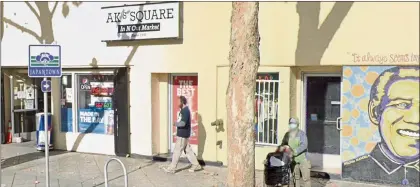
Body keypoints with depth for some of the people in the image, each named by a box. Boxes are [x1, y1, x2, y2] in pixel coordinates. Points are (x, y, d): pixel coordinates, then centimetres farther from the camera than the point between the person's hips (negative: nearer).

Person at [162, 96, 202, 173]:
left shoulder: (185, 111, -19)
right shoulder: (184, 110, 13)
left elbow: (183, 123, -26)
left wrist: (176, 123, -11)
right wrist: (177, 123, 1)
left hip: (182, 135, -10)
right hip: (183, 134, 10)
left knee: (177, 151, -2)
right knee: (188, 150, 14)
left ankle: (172, 168, 6)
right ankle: (196, 165, 20)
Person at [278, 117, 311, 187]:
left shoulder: (301, 133, -10)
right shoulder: (287, 135, 4)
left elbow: (304, 145, -21)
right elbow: (283, 144, 13)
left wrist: (294, 151, -32)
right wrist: (282, 147, -11)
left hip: (303, 159, -4)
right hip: (293, 160, 4)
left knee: (306, 178, -2)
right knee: (295, 178, 12)